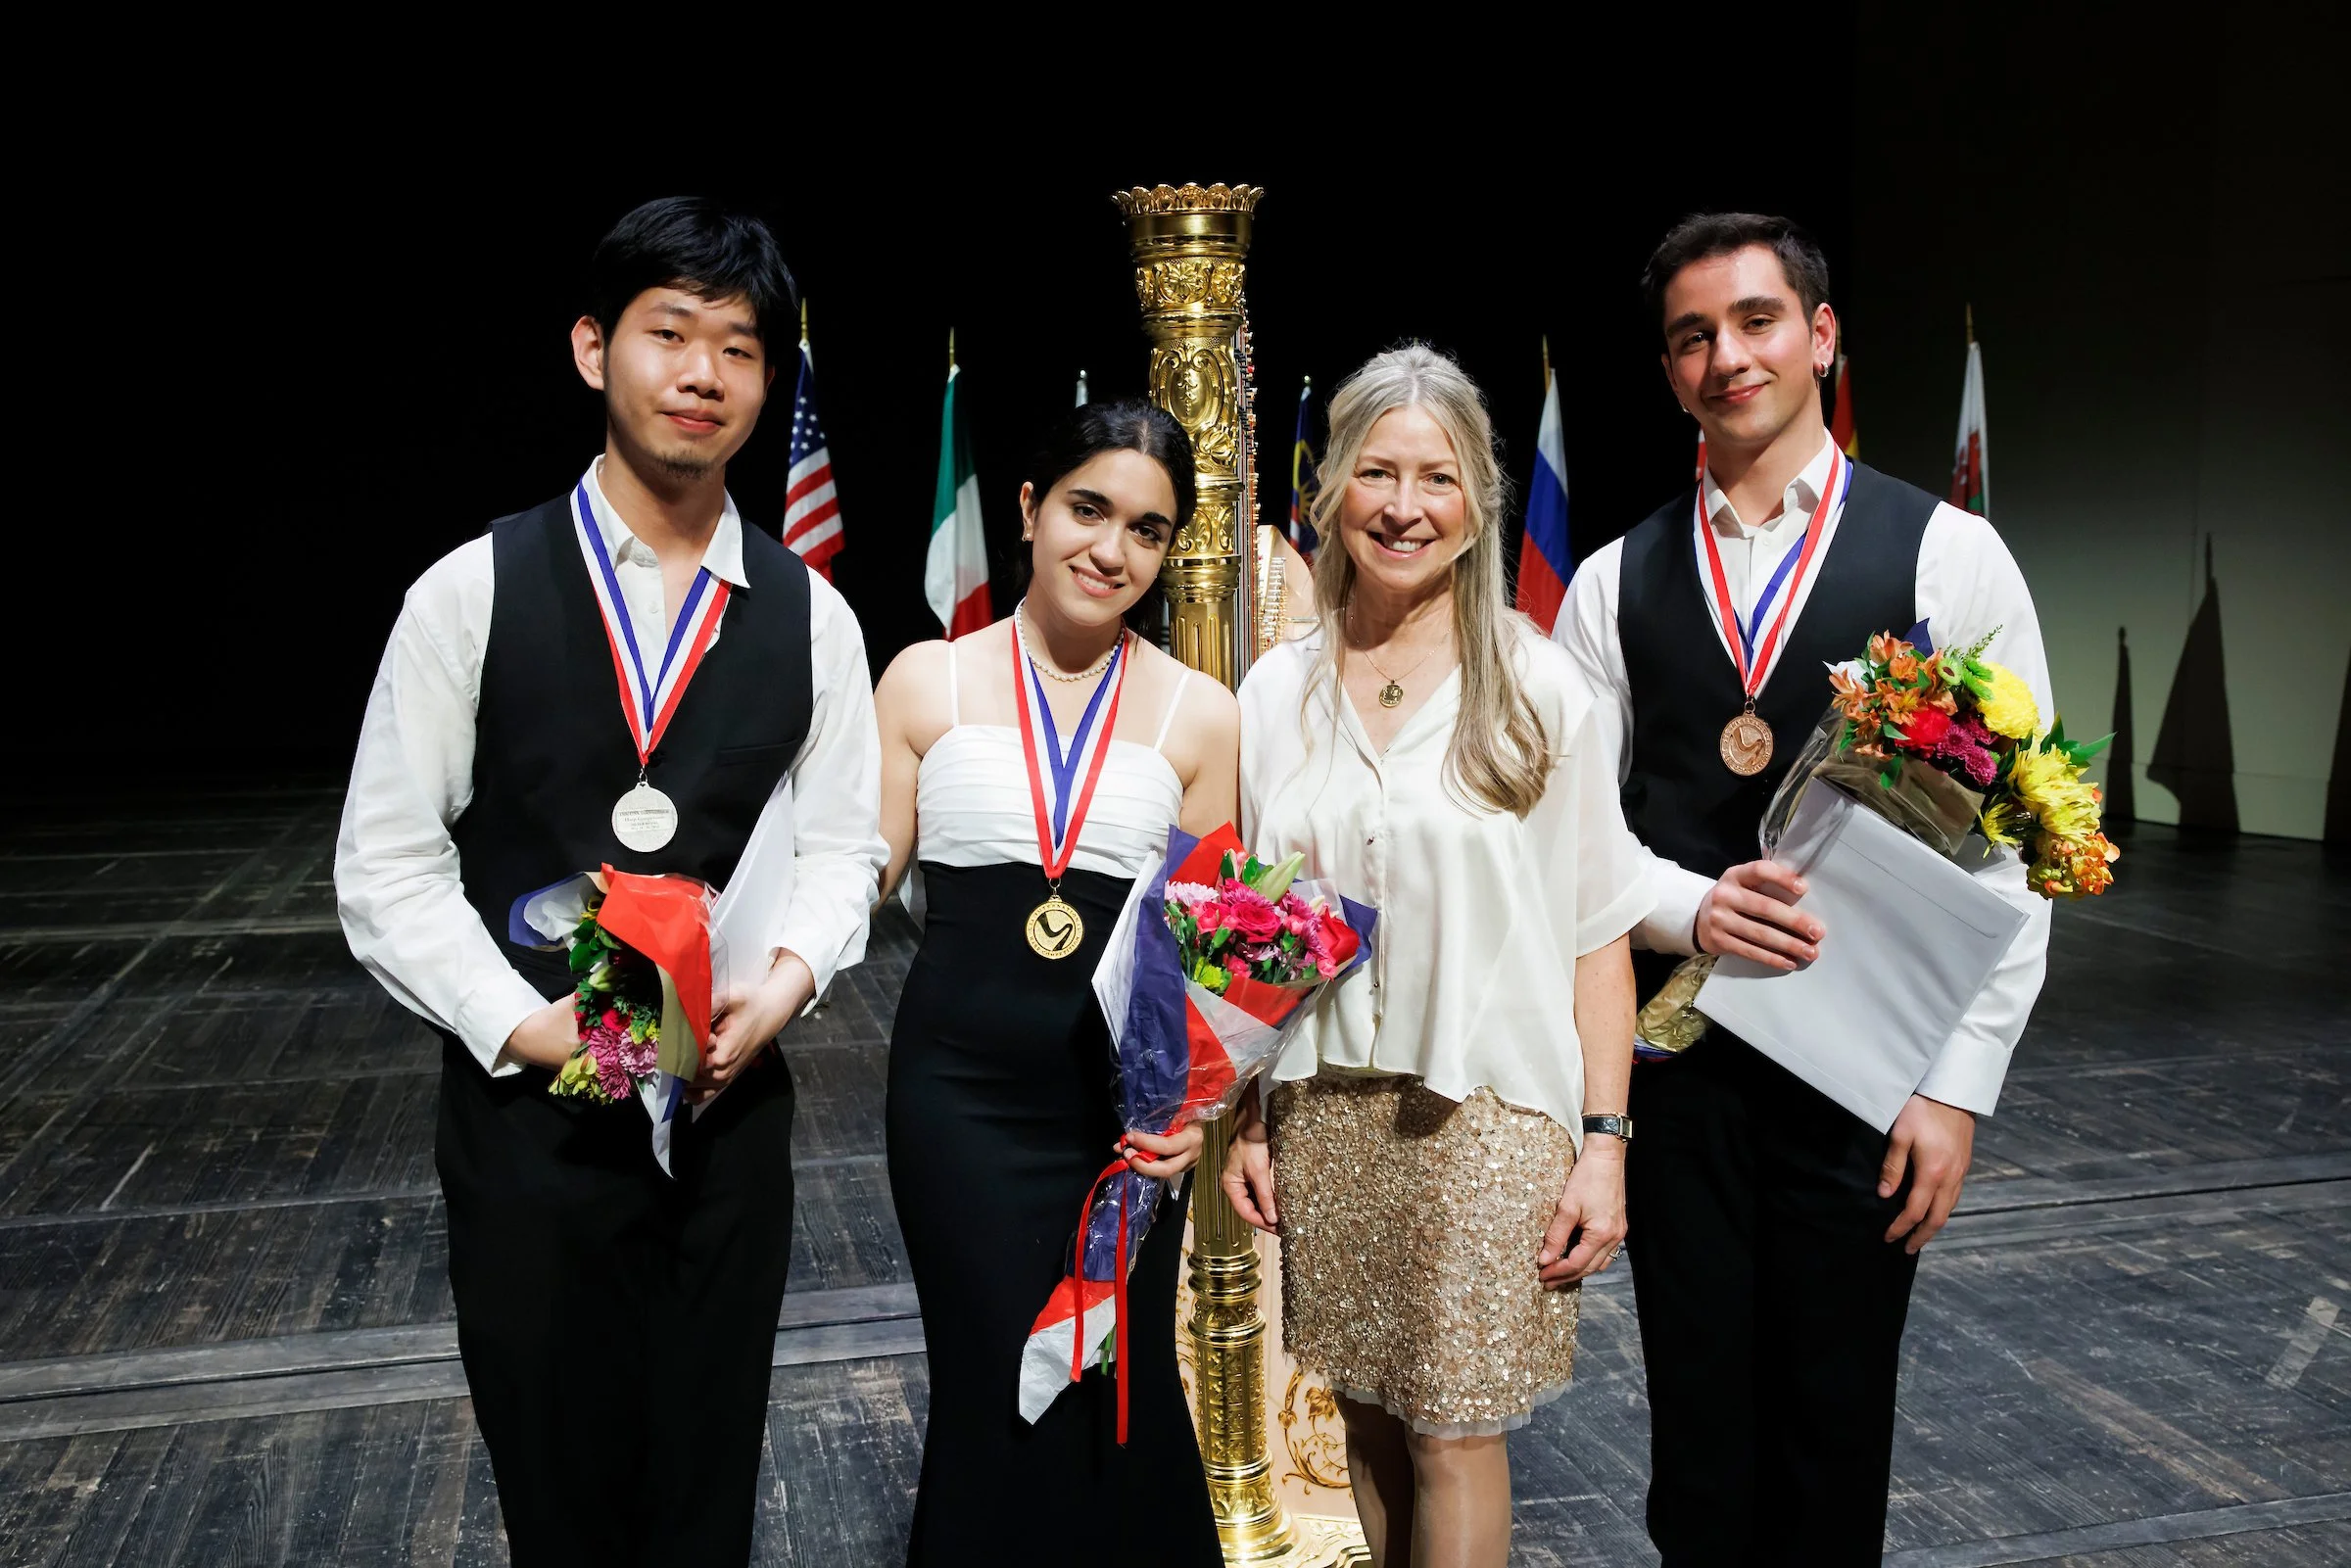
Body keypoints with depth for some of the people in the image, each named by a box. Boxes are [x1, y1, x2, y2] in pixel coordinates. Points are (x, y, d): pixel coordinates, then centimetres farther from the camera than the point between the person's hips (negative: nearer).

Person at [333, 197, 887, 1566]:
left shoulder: (811, 616, 1)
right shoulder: (471, 593, -6)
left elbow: (843, 848, 5)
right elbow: (386, 861, -4)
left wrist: (786, 980, -14)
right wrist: (520, 1023, -15)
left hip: (732, 1108, 2)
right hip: (526, 1104, -1)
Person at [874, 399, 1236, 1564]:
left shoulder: (1199, 714, 3)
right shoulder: (928, 681, 2)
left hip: (1126, 1103, 1)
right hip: (961, 1091, -1)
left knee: (1119, 1400, 10)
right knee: (995, 1396, 5)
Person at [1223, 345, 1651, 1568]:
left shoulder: (1537, 688, -3)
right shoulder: (1277, 691, 5)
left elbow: (1598, 932, -3)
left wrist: (1603, 1140, -8)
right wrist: (1243, 1120, 4)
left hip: (1485, 1115, -2)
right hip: (1322, 1114, 3)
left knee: (1453, 1436, 3)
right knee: (1360, 1426, 12)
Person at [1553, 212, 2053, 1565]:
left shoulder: (1948, 554, -2)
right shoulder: (1617, 582, 6)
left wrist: (1960, 1087, -9)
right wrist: (1690, 906, -15)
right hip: (1673, 1059, 2)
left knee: (1835, 1432, 11)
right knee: (1700, 1427, 12)